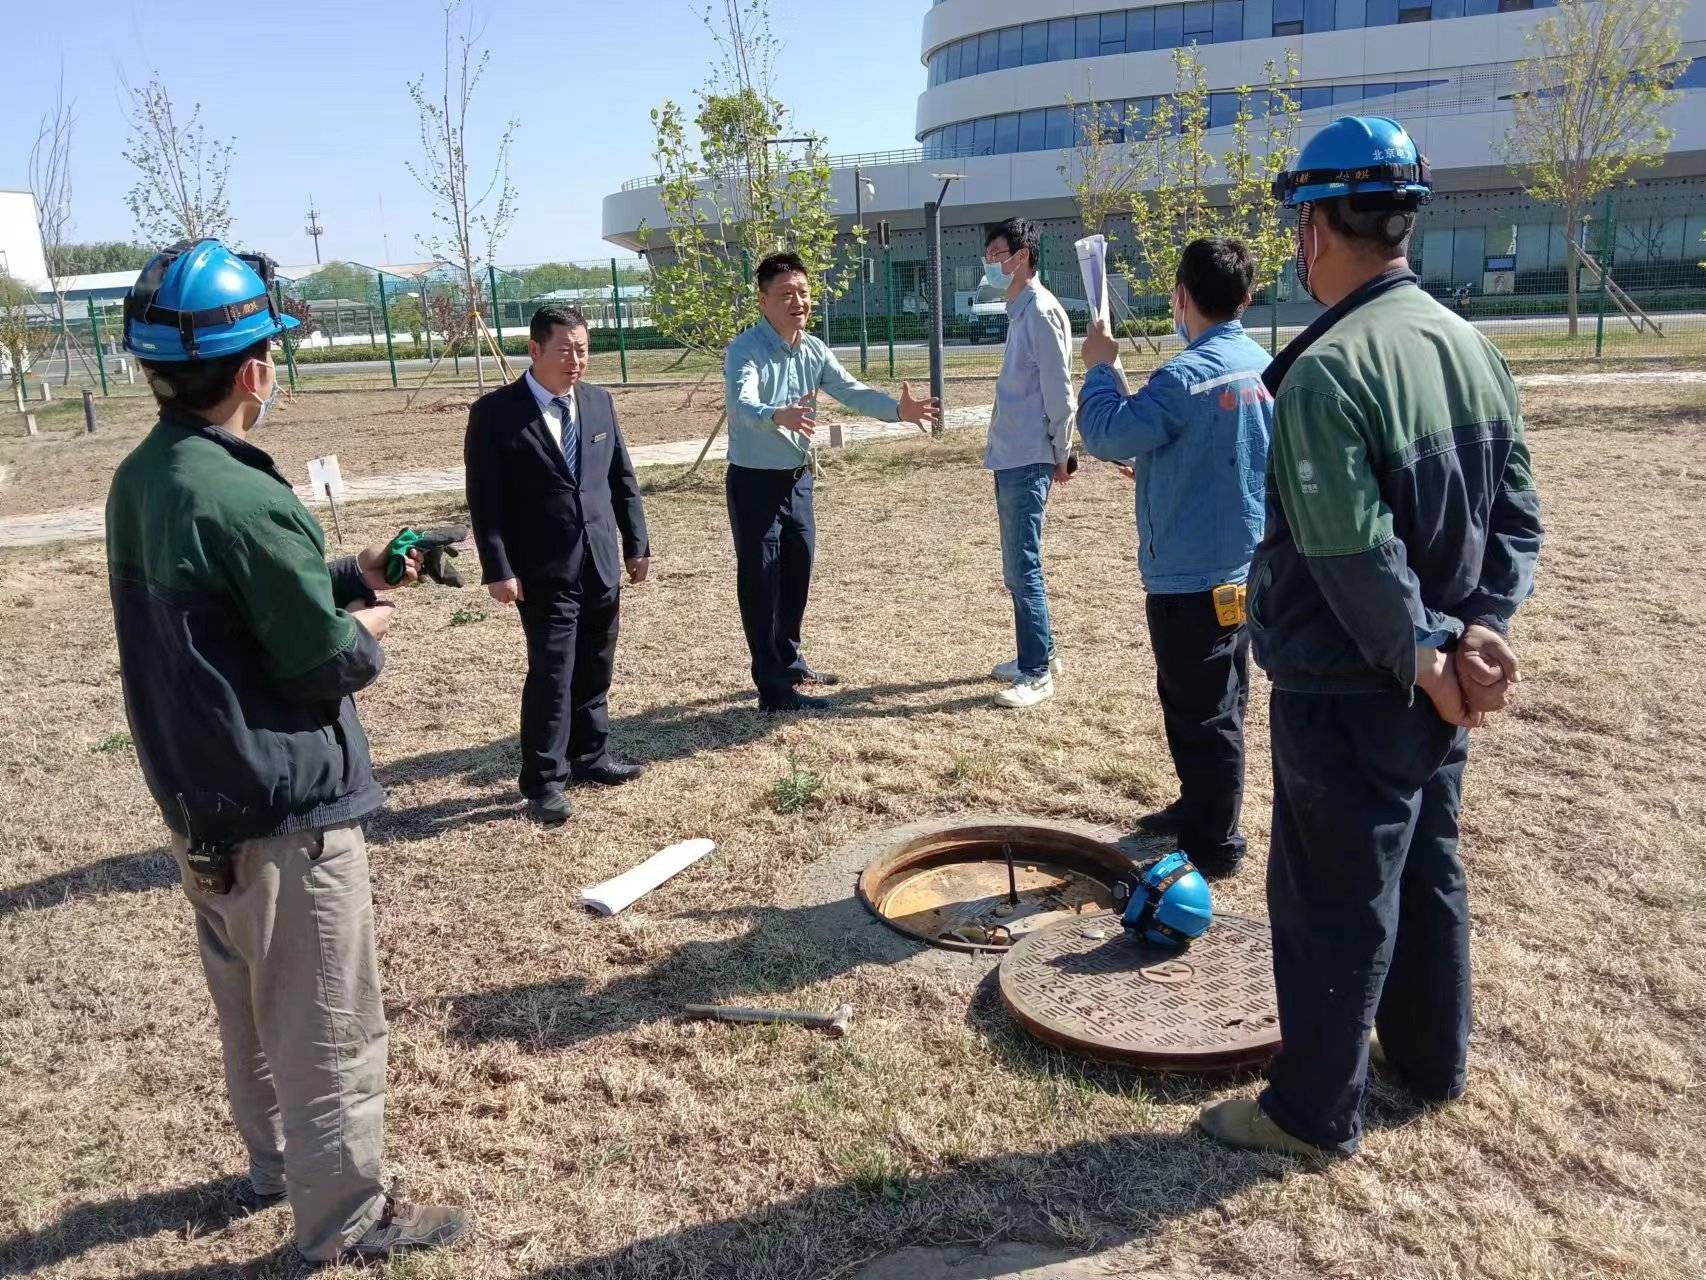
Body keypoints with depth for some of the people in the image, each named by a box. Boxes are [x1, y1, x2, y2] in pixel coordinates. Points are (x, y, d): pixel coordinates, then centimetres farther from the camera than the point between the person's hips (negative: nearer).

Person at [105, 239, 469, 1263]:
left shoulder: (139, 482, 3)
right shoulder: (244, 501, -26)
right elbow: (327, 662, -20)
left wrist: (353, 577, 10)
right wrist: (368, 630, 1)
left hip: (201, 803, 9)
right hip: (285, 809, -9)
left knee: (253, 1013, 25)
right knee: (327, 1033, 7)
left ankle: (278, 1162, 44)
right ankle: (347, 1220, 22)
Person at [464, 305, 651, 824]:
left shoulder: (599, 402, 8)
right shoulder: (495, 412, -8)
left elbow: (623, 479, 13)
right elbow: (485, 500, -10)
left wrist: (636, 544, 9)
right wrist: (498, 569, -15)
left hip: (602, 565, 5)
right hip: (544, 573, -5)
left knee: (594, 671, 15)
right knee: (551, 676, -4)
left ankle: (589, 756, 31)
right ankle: (544, 781, 8)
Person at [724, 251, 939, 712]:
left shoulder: (814, 350, 3)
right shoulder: (744, 350, -19)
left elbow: (852, 391, -4)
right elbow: (741, 404, -36)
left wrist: (897, 409, -23)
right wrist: (778, 417, -58)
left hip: (798, 479, 7)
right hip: (754, 482, -7)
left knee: (797, 575, 19)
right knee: (761, 583, -1)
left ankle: (790, 662, 37)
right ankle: (773, 688, 6)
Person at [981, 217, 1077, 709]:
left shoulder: (1041, 311, -13)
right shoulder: (1019, 311, 16)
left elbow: (1059, 391, -14)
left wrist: (1060, 455, -9)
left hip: (1028, 461, -10)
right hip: (1010, 458, 10)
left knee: (1023, 568, -8)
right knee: (1018, 566, 15)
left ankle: (1037, 674, -1)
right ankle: (1038, 655, 27)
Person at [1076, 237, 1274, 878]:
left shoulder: (1188, 375, -22)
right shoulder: (1264, 367, 7)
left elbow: (1107, 435, -22)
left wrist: (1100, 366, -8)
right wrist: (1158, 468, 21)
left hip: (1191, 575, -9)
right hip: (1241, 564, 9)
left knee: (1203, 712, 3)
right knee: (1214, 703, 20)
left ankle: (1214, 844, 15)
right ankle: (1198, 809, 36)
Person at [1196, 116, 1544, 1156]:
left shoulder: (1327, 372, -22)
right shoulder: (1470, 345, 5)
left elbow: (1355, 556, -25)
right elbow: (1517, 514, 4)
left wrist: (1430, 658, -14)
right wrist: (1478, 633, -3)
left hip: (1346, 692, -8)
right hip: (1439, 688, 8)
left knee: (1333, 901, 6)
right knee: (1429, 870, 23)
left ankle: (1317, 1111, 22)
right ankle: (1433, 1061, 42)